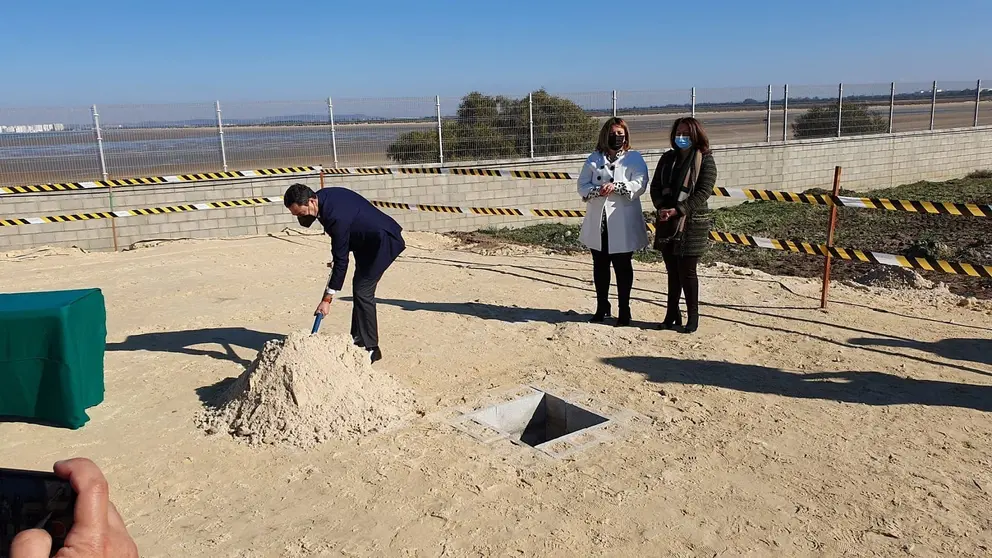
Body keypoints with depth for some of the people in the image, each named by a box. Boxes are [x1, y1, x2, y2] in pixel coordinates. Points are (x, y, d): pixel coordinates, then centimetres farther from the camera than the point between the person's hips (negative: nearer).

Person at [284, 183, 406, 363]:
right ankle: (358, 339, 23)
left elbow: (341, 261, -27)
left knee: (363, 291, -12)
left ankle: (370, 348, -4)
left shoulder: (336, 217, -32)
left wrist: (327, 299, -23)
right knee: (359, 288, 13)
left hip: (382, 242, -10)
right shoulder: (323, 196, -5)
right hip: (367, 240, 10)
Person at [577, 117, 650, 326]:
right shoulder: (594, 158, 10)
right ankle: (602, 307, 27)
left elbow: (639, 184, -11)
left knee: (623, 267, 5)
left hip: (623, 224, -3)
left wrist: (615, 186, -24)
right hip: (598, 223, 3)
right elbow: (582, 185, 2)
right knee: (600, 266, 12)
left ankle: (624, 309, 16)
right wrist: (597, 190, -19)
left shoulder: (634, 158, 2)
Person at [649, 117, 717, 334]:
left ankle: (693, 316, 11)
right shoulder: (668, 158, 12)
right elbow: (655, 185, 8)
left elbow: (703, 192, -13)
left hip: (691, 224, -5)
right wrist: (661, 207, -10)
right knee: (673, 271, 11)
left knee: (687, 271, -1)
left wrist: (678, 210, -20)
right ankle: (672, 313, 20)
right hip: (667, 222, 5)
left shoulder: (705, 160, -4)